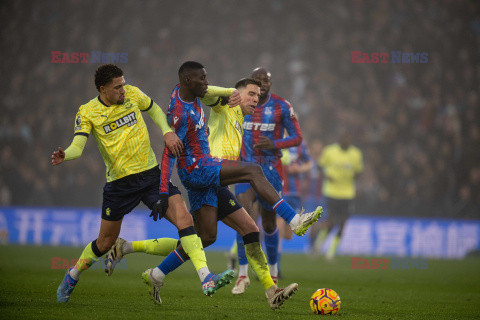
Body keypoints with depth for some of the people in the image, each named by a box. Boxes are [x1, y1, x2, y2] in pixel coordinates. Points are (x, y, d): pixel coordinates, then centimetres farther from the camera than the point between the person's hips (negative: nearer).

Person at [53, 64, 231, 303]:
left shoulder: (132, 94, 1)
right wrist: (64, 156, -39)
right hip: (119, 183, -2)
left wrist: (167, 132, 1)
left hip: (151, 174, 2)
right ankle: (73, 275, 38)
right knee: (105, 242, 10)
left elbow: (155, 110, 19)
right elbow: (78, 146, -16)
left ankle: (206, 278, -23)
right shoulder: (87, 112, -7)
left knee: (184, 218, -18)